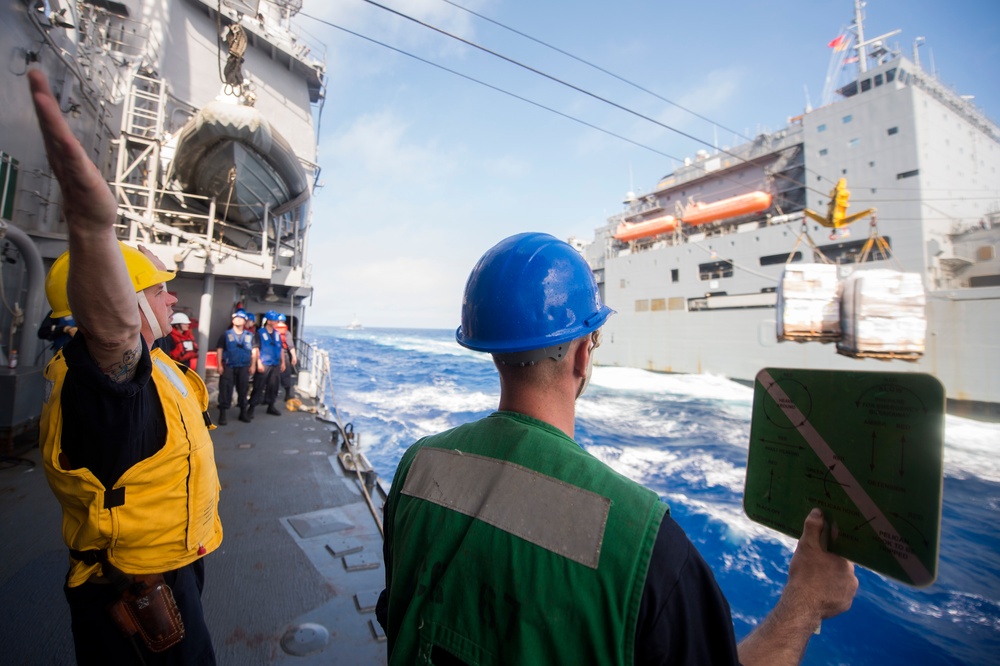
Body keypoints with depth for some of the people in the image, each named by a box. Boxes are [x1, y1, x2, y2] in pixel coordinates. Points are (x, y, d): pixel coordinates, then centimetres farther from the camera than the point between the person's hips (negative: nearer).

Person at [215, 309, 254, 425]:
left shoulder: (249, 335, 9)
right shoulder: (226, 334, 3)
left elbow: (253, 351, 10)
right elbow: (219, 350, 0)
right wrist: (220, 365, -8)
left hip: (244, 367, 3)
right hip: (228, 367, -2)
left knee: (243, 389, 9)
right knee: (225, 390, -4)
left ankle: (243, 413, 21)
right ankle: (222, 414, 4)